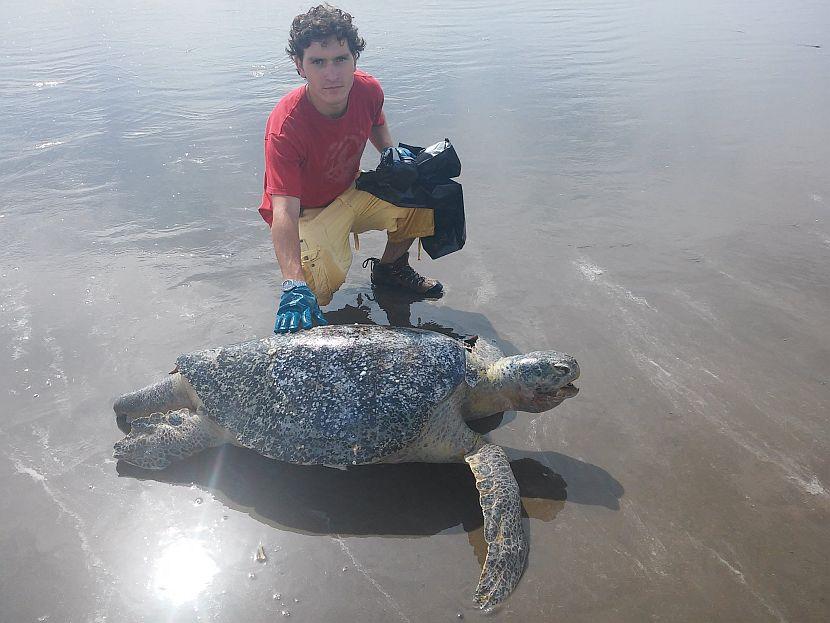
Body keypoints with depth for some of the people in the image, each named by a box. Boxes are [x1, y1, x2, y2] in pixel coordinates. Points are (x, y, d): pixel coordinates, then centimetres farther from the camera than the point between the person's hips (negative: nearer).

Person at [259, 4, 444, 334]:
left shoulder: (367, 90, -15)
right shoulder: (286, 126, -33)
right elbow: (284, 212, -41)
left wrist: (391, 151, -6)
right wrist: (293, 287, -52)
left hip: (351, 192, 6)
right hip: (307, 210, -6)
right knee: (322, 284, -33)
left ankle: (390, 267, 14)